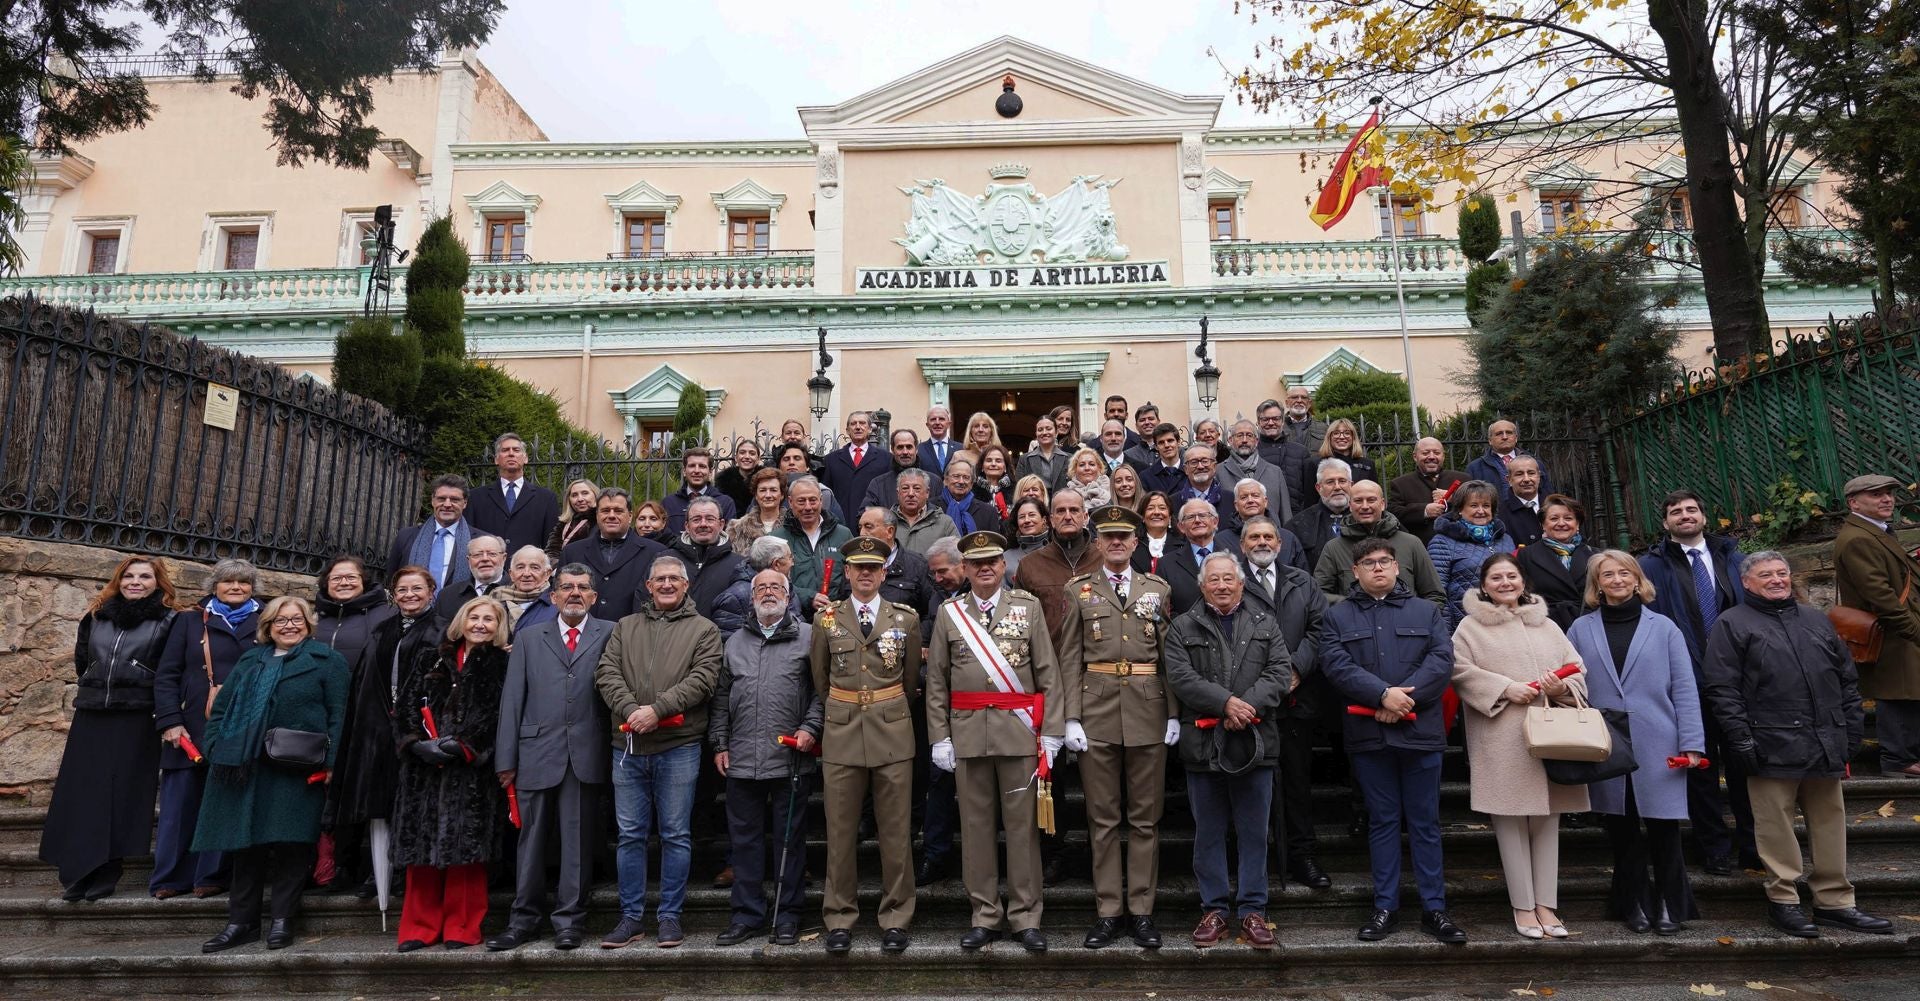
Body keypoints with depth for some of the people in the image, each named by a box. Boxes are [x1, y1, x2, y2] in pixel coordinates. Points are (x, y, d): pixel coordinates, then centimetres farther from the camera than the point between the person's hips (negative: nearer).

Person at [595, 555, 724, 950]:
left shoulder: (703, 630, 4)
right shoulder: (625, 627, 14)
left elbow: (702, 679, -8)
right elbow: (607, 673, 3)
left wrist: (657, 708, -18)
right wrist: (631, 710, -14)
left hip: (678, 746, -3)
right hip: (628, 745, 3)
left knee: (676, 835, 4)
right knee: (630, 835, 8)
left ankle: (670, 917, 15)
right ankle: (631, 917, 20)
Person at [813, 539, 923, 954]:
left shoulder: (906, 618, 4)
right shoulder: (826, 619, 5)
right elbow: (819, 678, 15)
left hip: (892, 732, 0)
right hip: (842, 733, 1)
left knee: (896, 832, 4)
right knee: (840, 832, 5)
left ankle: (896, 918, 16)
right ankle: (840, 919, 18)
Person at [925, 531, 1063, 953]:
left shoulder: (1028, 607, 4)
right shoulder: (949, 613, 7)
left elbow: (1048, 673, 2)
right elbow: (936, 681, 7)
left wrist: (1051, 731, -4)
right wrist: (940, 736, 1)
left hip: (1019, 730, -1)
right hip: (968, 733, 1)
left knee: (1022, 823, 4)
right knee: (976, 824, 7)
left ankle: (1026, 917, 16)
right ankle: (985, 916, 20)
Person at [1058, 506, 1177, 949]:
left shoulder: (1158, 589, 9)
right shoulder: (1078, 590, 6)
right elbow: (1070, 659, 2)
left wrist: (1174, 713, 0)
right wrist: (1071, 718, -5)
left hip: (1148, 713, 1)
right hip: (1096, 714, -1)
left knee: (1146, 817, 7)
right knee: (1103, 818, 6)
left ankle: (1141, 910, 18)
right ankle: (1108, 912, 16)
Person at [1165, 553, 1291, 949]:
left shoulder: (1265, 625, 10)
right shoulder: (1183, 628, 4)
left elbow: (1279, 673, -1)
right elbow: (1180, 677, -8)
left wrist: (1248, 706, -16)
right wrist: (1226, 703, -17)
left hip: (1255, 742, 1)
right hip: (1203, 744, -1)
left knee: (1254, 834, 8)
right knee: (1208, 834, 9)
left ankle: (1253, 910, 20)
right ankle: (1214, 909, 20)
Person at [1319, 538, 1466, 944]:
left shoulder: (1427, 611, 9)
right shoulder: (1337, 616, 6)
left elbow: (1441, 659, -4)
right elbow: (1335, 664, -7)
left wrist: (1405, 699, -16)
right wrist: (1383, 694, -18)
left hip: (1420, 730, 0)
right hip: (1368, 733, 0)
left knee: (1425, 821, 7)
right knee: (1382, 821, 9)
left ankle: (1434, 907, 17)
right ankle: (1386, 907, 18)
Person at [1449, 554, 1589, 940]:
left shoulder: (1547, 625, 18)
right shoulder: (1471, 627, 4)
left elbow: (1576, 667, 16)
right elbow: (1461, 670, -5)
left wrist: (1562, 687, -5)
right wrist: (1505, 688, -13)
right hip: (1502, 742, -4)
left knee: (1547, 820, 7)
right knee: (1511, 821, -2)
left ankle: (1546, 905, 14)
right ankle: (1523, 906, 7)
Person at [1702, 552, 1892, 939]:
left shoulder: (1816, 620, 18)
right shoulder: (1731, 624, -1)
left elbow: (1847, 679, 20)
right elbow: (1722, 690, -7)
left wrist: (1853, 731, 11)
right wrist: (1742, 742, -12)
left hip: (1825, 745, 6)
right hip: (1772, 747, -6)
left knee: (1830, 821, 11)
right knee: (1776, 825, 0)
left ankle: (1835, 901, 22)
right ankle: (1782, 901, 11)